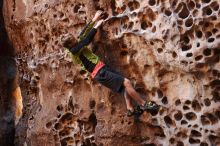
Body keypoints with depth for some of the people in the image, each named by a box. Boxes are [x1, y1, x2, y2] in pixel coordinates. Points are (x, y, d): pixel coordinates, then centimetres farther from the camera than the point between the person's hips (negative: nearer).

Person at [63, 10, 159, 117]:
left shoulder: (77, 47, 16)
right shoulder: (75, 50, -10)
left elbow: (83, 34, 22)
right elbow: (87, 39, -16)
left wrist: (94, 19, 22)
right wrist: (96, 26, -6)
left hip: (102, 69, 11)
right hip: (100, 72, -11)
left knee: (125, 84, 8)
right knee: (126, 82, -15)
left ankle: (130, 109, 5)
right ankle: (144, 104, -7)